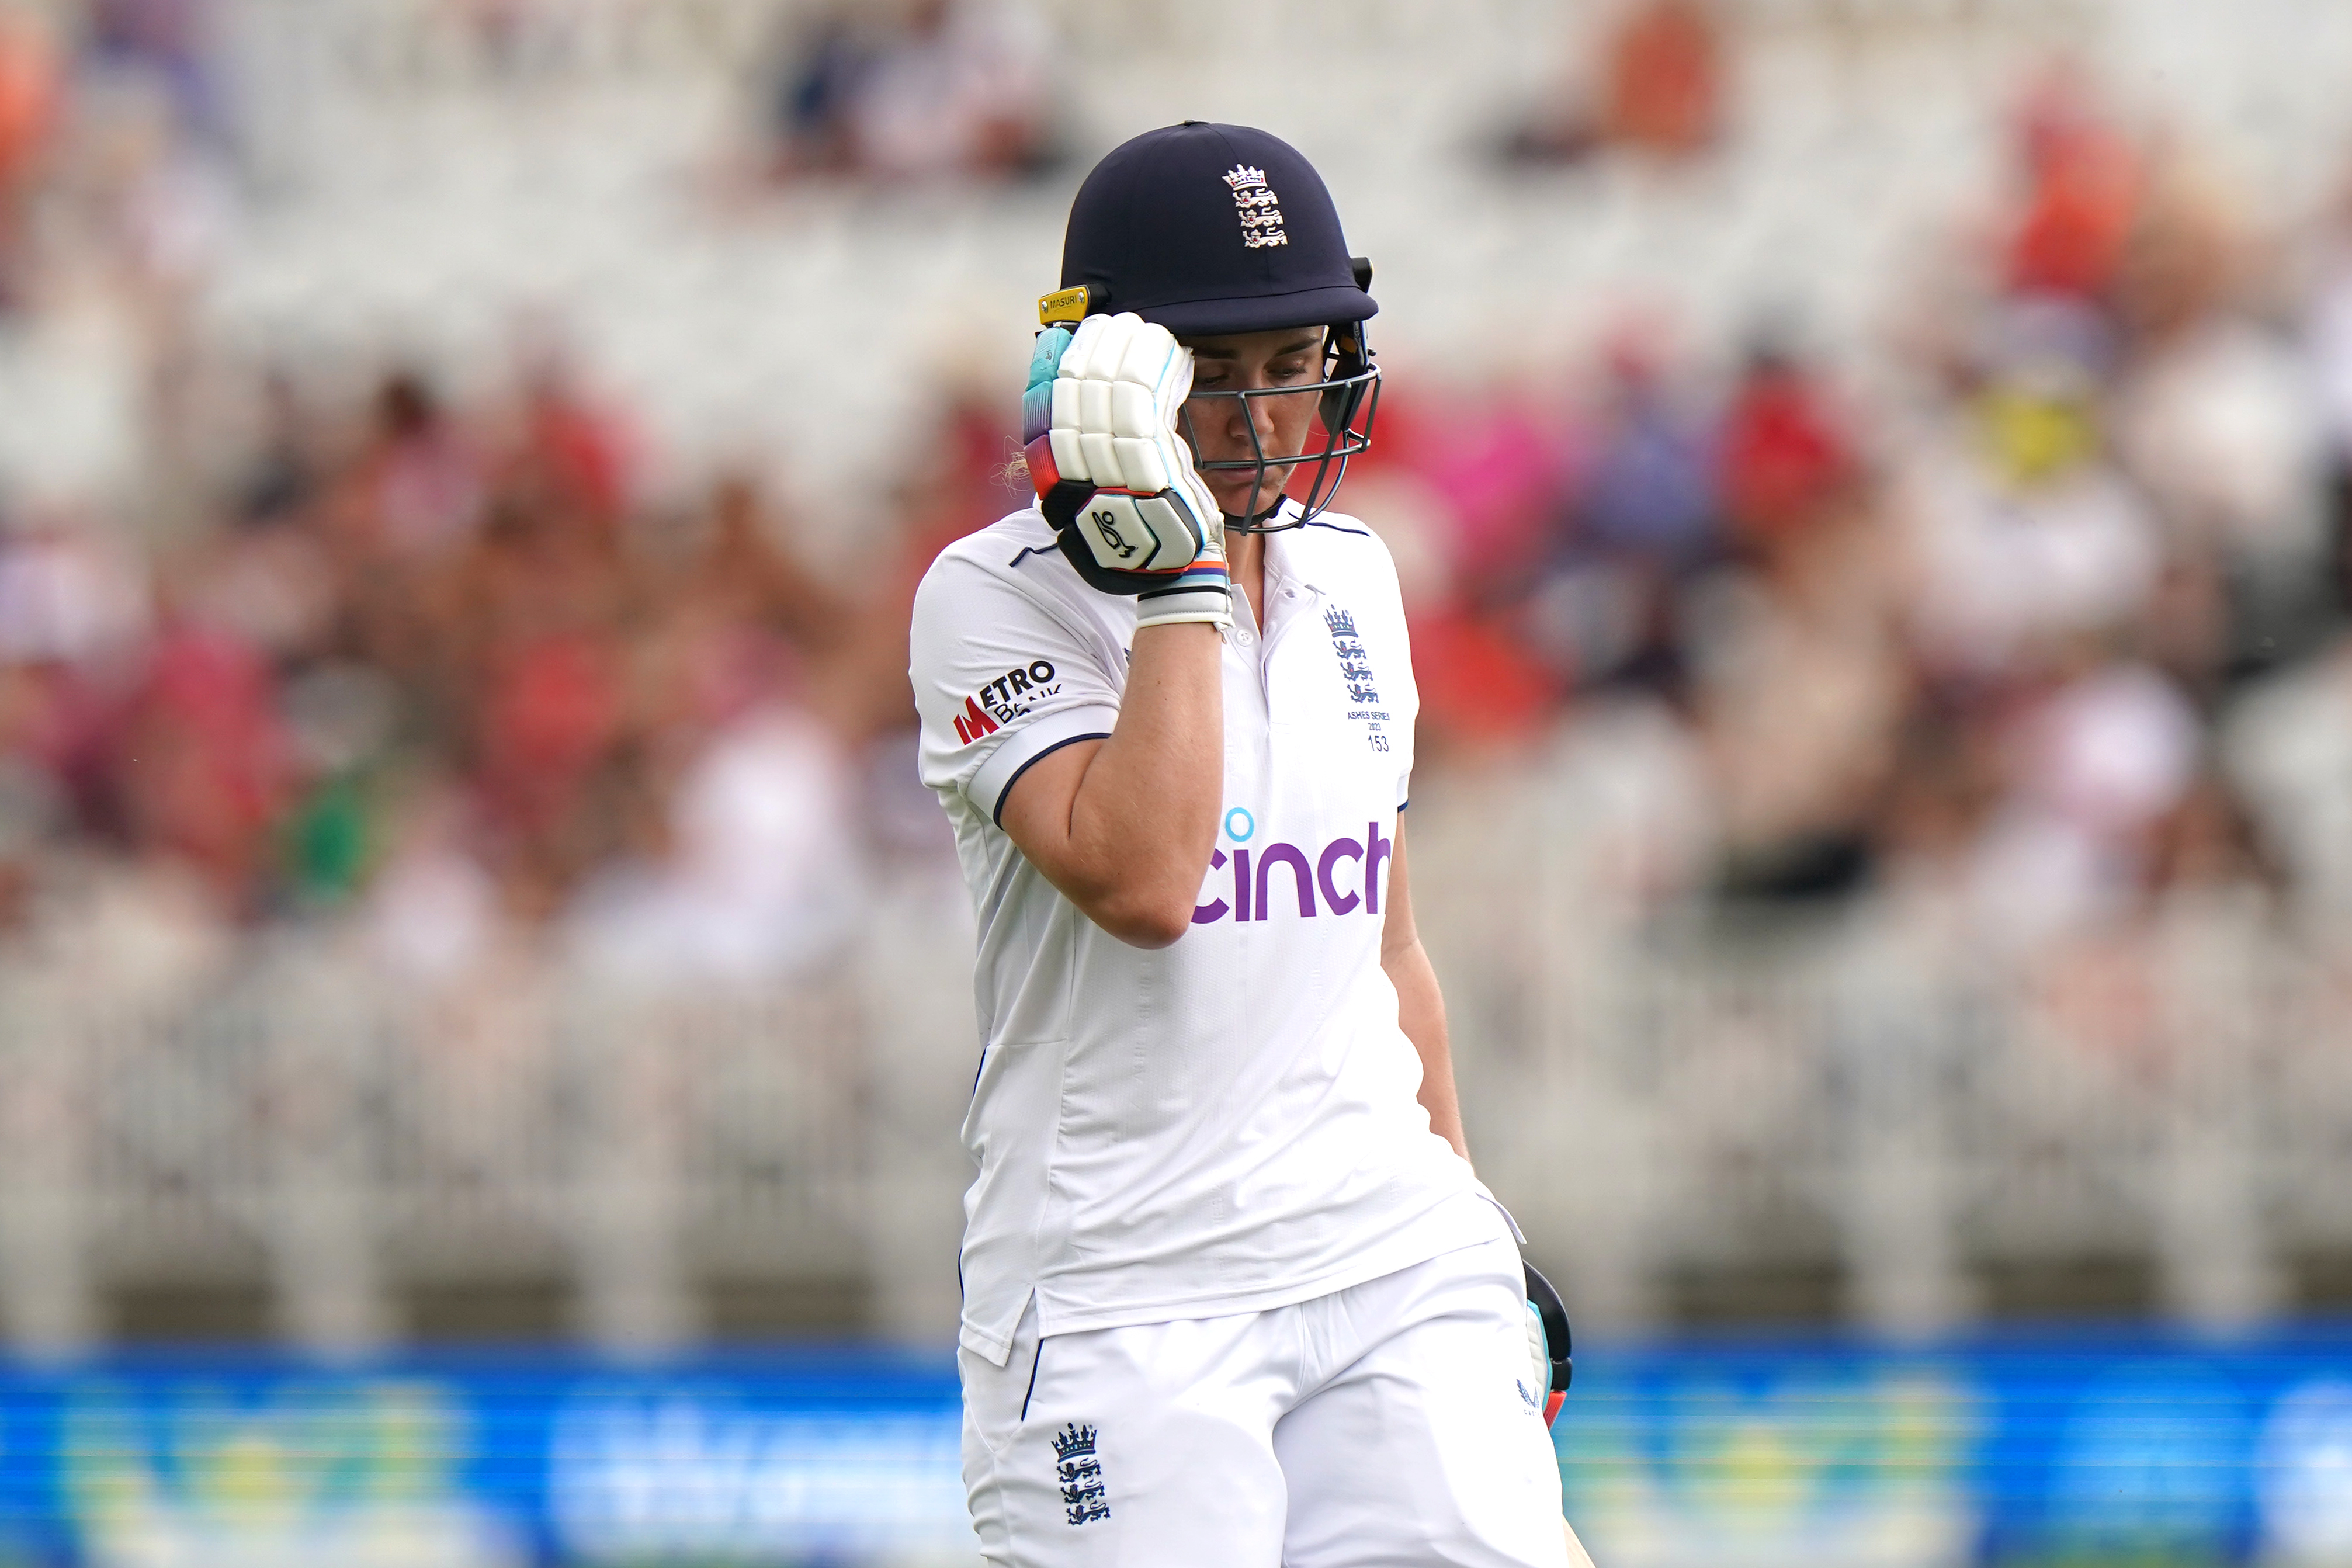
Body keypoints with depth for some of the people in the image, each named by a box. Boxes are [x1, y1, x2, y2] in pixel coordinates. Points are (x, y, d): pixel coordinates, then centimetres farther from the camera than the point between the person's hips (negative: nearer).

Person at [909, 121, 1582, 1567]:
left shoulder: (1354, 578, 13)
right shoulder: (992, 598, -7)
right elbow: (1143, 882, -23)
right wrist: (1182, 572, -18)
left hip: (1388, 1256, 5)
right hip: (1120, 1307, -5)